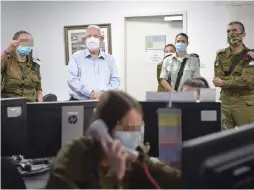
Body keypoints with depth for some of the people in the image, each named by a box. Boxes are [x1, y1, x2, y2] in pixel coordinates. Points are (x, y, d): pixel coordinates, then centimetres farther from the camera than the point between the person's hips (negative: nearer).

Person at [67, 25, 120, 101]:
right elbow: (72, 80, -1)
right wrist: (91, 93, -14)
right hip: (79, 101, -2)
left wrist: (102, 93, -11)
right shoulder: (76, 57, 11)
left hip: (103, 102, 2)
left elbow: (115, 81, 8)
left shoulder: (110, 59, 16)